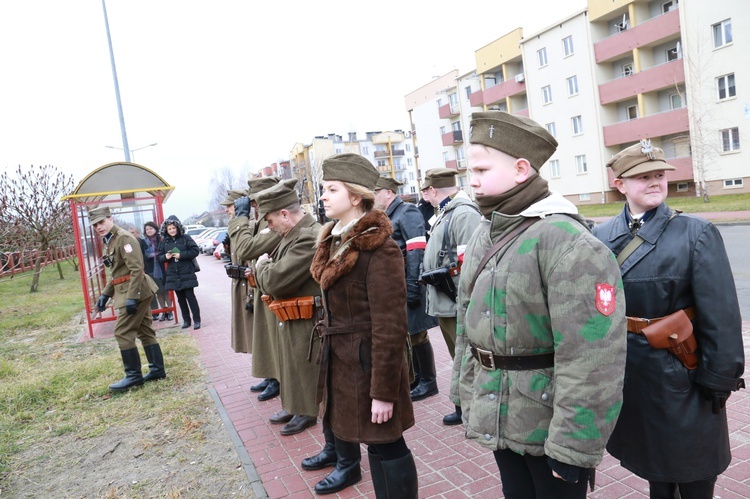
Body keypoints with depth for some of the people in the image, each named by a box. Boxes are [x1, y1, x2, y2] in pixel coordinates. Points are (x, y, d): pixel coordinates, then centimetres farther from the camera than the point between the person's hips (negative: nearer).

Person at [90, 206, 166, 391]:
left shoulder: (124, 238, -15)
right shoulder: (110, 241, 15)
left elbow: (137, 269, -23)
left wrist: (132, 297, -25)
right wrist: (105, 294, 16)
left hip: (135, 292, -10)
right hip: (139, 293, 10)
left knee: (122, 333, -6)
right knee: (145, 332, 12)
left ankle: (134, 375, 3)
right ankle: (157, 369, 19)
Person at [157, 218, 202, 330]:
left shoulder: (185, 238, -3)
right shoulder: (164, 242, 7)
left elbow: (195, 250, -8)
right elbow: (159, 257, 10)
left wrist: (181, 255, -17)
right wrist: (165, 257, -12)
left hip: (187, 273, -4)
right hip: (173, 275, 4)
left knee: (190, 296, -4)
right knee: (180, 298, 9)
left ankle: (197, 320, 3)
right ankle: (186, 320, 18)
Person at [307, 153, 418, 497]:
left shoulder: (378, 249, -21)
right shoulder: (336, 240, 6)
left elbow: (390, 326, -21)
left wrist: (384, 391, -19)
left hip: (367, 362, -9)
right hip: (339, 358, 9)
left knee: (385, 444, 6)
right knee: (347, 425, 22)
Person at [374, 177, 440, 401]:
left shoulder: (407, 212, -11)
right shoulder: (388, 217, 16)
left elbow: (417, 252, -20)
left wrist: (412, 287, -24)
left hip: (408, 285, -9)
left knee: (416, 334, 2)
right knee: (408, 333, 17)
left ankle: (428, 382, 16)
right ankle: (416, 376, 31)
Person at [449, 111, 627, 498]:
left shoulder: (567, 242, -22)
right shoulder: (482, 235, 4)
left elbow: (591, 360, -24)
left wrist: (574, 447, -20)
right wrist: (464, 392, 14)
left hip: (548, 427, -7)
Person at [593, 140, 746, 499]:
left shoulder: (697, 234, -9)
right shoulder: (600, 237, -1)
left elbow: (721, 316, -10)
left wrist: (720, 380, -10)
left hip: (678, 370, -3)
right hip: (622, 367, 3)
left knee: (691, 467, 14)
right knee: (651, 452, 22)